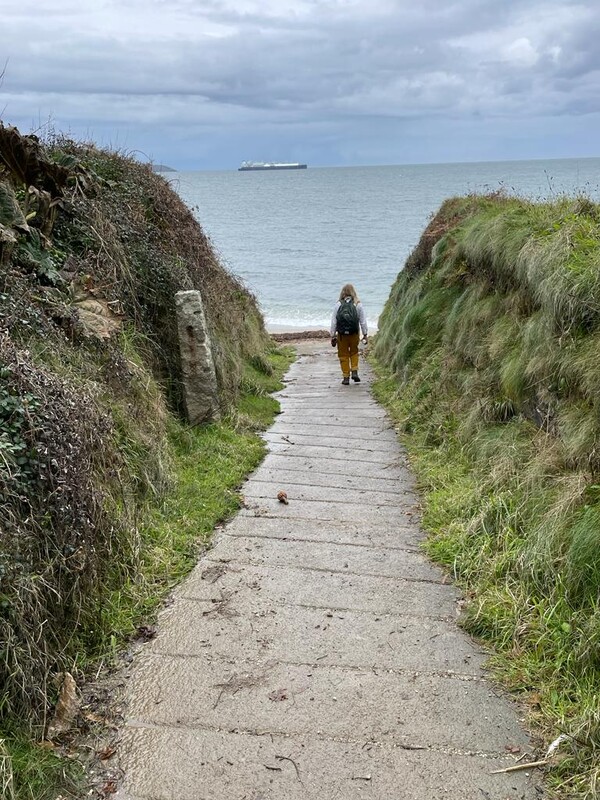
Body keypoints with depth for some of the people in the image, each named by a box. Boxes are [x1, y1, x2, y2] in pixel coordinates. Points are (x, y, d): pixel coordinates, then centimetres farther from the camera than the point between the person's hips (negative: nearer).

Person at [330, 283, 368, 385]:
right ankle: (354, 372, 9)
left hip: (342, 335, -1)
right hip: (354, 334, 1)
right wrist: (365, 334, 9)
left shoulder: (338, 304, -2)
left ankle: (346, 377, 10)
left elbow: (333, 321, -2)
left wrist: (333, 336, 4)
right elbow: (363, 321, 1)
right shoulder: (358, 304, -2)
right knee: (354, 352, 21)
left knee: (343, 355, 8)